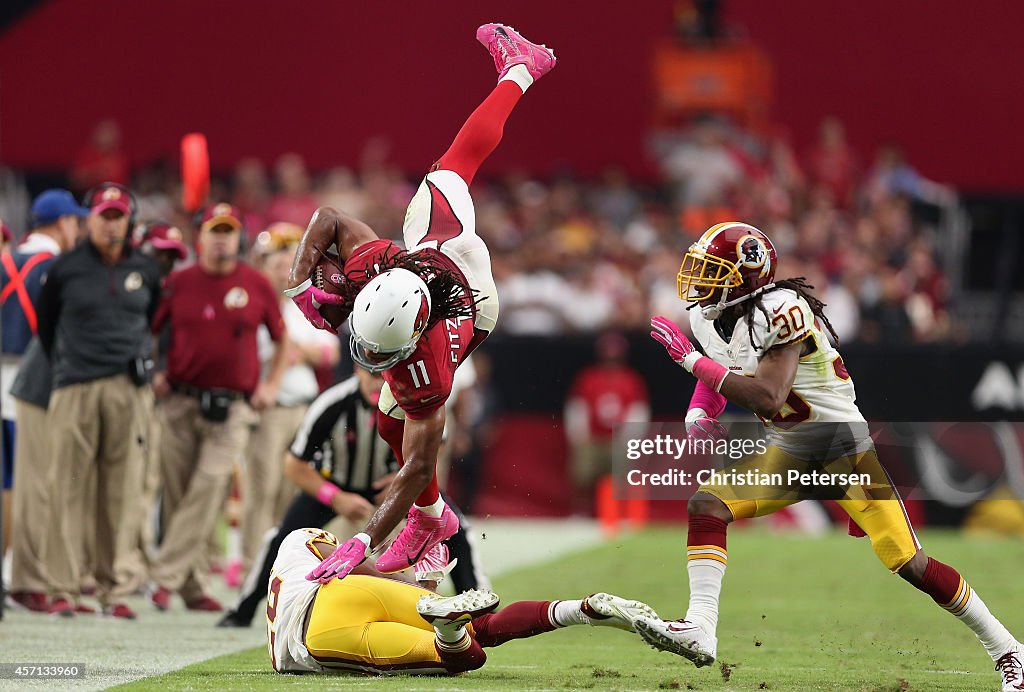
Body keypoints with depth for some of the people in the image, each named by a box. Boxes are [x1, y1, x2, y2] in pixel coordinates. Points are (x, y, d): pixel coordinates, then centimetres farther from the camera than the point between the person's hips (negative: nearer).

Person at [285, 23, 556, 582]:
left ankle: (430, 517, 30)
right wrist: (300, 287, -32)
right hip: (434, 244, 3)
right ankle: (518, 69, 54)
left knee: (396, 423, 1)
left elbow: (418, 467, -44)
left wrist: (363, 544, -49)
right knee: (453, 167, 30)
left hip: (473, 301, -3)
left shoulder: (425, 369, -49)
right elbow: (328, 218, -23)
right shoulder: (370, 267, -44)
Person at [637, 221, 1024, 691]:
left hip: (845, 445, -8)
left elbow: (767, 398, -34)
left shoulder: (779, 311, -25)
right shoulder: (711, 317, 1)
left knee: (910, 564, -10)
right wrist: (698, 416, -5)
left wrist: (690, 359, -31)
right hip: (789, 454, 8)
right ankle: (700, 631, -16)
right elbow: (716, 375, 18)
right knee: (706, 503, -12)